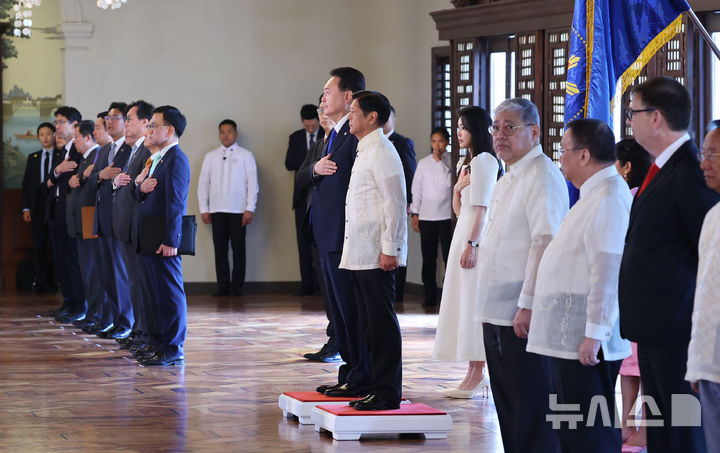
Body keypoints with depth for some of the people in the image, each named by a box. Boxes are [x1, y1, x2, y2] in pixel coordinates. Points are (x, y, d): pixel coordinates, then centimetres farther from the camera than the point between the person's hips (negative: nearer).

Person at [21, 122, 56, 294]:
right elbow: (26, 183, 13)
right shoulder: (33, 157, 16)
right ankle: (40, 281, 9)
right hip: (37, 206, 4)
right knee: (39, 245, 5)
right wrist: (26, 207, 4)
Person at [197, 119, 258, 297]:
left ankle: (237, 286, 1)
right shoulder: (210, 156, 14)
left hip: (238, 209, -2)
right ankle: (222, 286, 4)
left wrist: (250, 209, -7)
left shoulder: (245, 155, 7)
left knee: (238, 247, -3)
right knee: (220, 248, 1)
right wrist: (204, 209, 5)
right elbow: (203, 183, 13)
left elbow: (252, 182, 2)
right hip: (217, 209, 2)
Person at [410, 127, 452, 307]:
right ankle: (429, 296, 12)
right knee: (428, 258, 6)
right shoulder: (424, 163, 10)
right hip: (426, 216, 3)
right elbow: (417, 189, 12)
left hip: (446, 216, -3)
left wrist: (439, 161, -12)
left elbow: (449, 182, -14)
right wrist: (415, 214, 9)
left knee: (449, 256, -2)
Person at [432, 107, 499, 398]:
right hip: (462, 232, 10)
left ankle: (476, 374, -8)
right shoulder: (465, 162, 19)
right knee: (463, 304, 8)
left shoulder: (485, 160, -10)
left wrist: (472, 244, -21)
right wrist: (457, 189, 1)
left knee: (473, 304, -9)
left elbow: (482, 207, -16)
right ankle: (475, 372, 11)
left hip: (475, 237, -10)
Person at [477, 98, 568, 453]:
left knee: (531, 410, -6)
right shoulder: (507, 179, 18)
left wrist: (527, 305, -24)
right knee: (507, 406, 13)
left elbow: (544, 243, -20)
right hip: (497, 313, 10)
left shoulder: (542, 176, -12)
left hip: (524, 317, -10)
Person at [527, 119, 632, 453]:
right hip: (569, 337, 11)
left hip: (585, 341, -11)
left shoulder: (609, 197, -17)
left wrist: (594, 334, -25)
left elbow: (608, 271, -23)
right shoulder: (593, 194, 17)